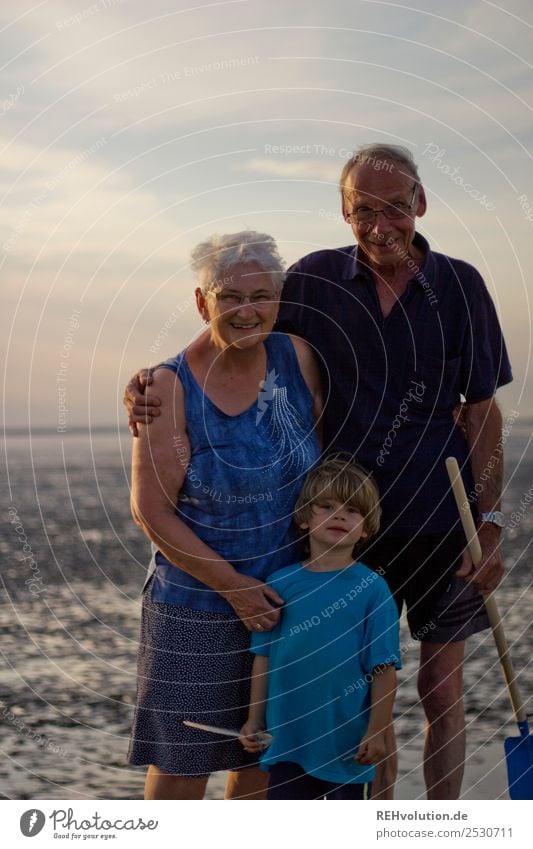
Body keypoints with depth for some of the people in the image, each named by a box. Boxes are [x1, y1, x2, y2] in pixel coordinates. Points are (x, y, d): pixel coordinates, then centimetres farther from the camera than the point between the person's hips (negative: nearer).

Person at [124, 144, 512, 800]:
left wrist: (490, 522, -6)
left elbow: (482, 411, 0)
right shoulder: (315, 280, -1)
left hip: (442, 520, -1)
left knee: (440, 690, 8)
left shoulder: (459, 286, -3)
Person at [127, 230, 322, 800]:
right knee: (180, 763, 1)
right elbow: (151, 511, -14)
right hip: (195, 609, -4)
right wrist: (231, 585, -16)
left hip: (286, 599, 5)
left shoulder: (296, 358, -1)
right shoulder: (172, 388, -13)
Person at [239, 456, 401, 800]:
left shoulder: (371, 588, -8)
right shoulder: (281, 584, 1)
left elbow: (384, 668, -8)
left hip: (347, 741, -3)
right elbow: (264, 657, 6)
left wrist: (377, 731, -10)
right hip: (288, 736, 3)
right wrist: (254, 720, 5)